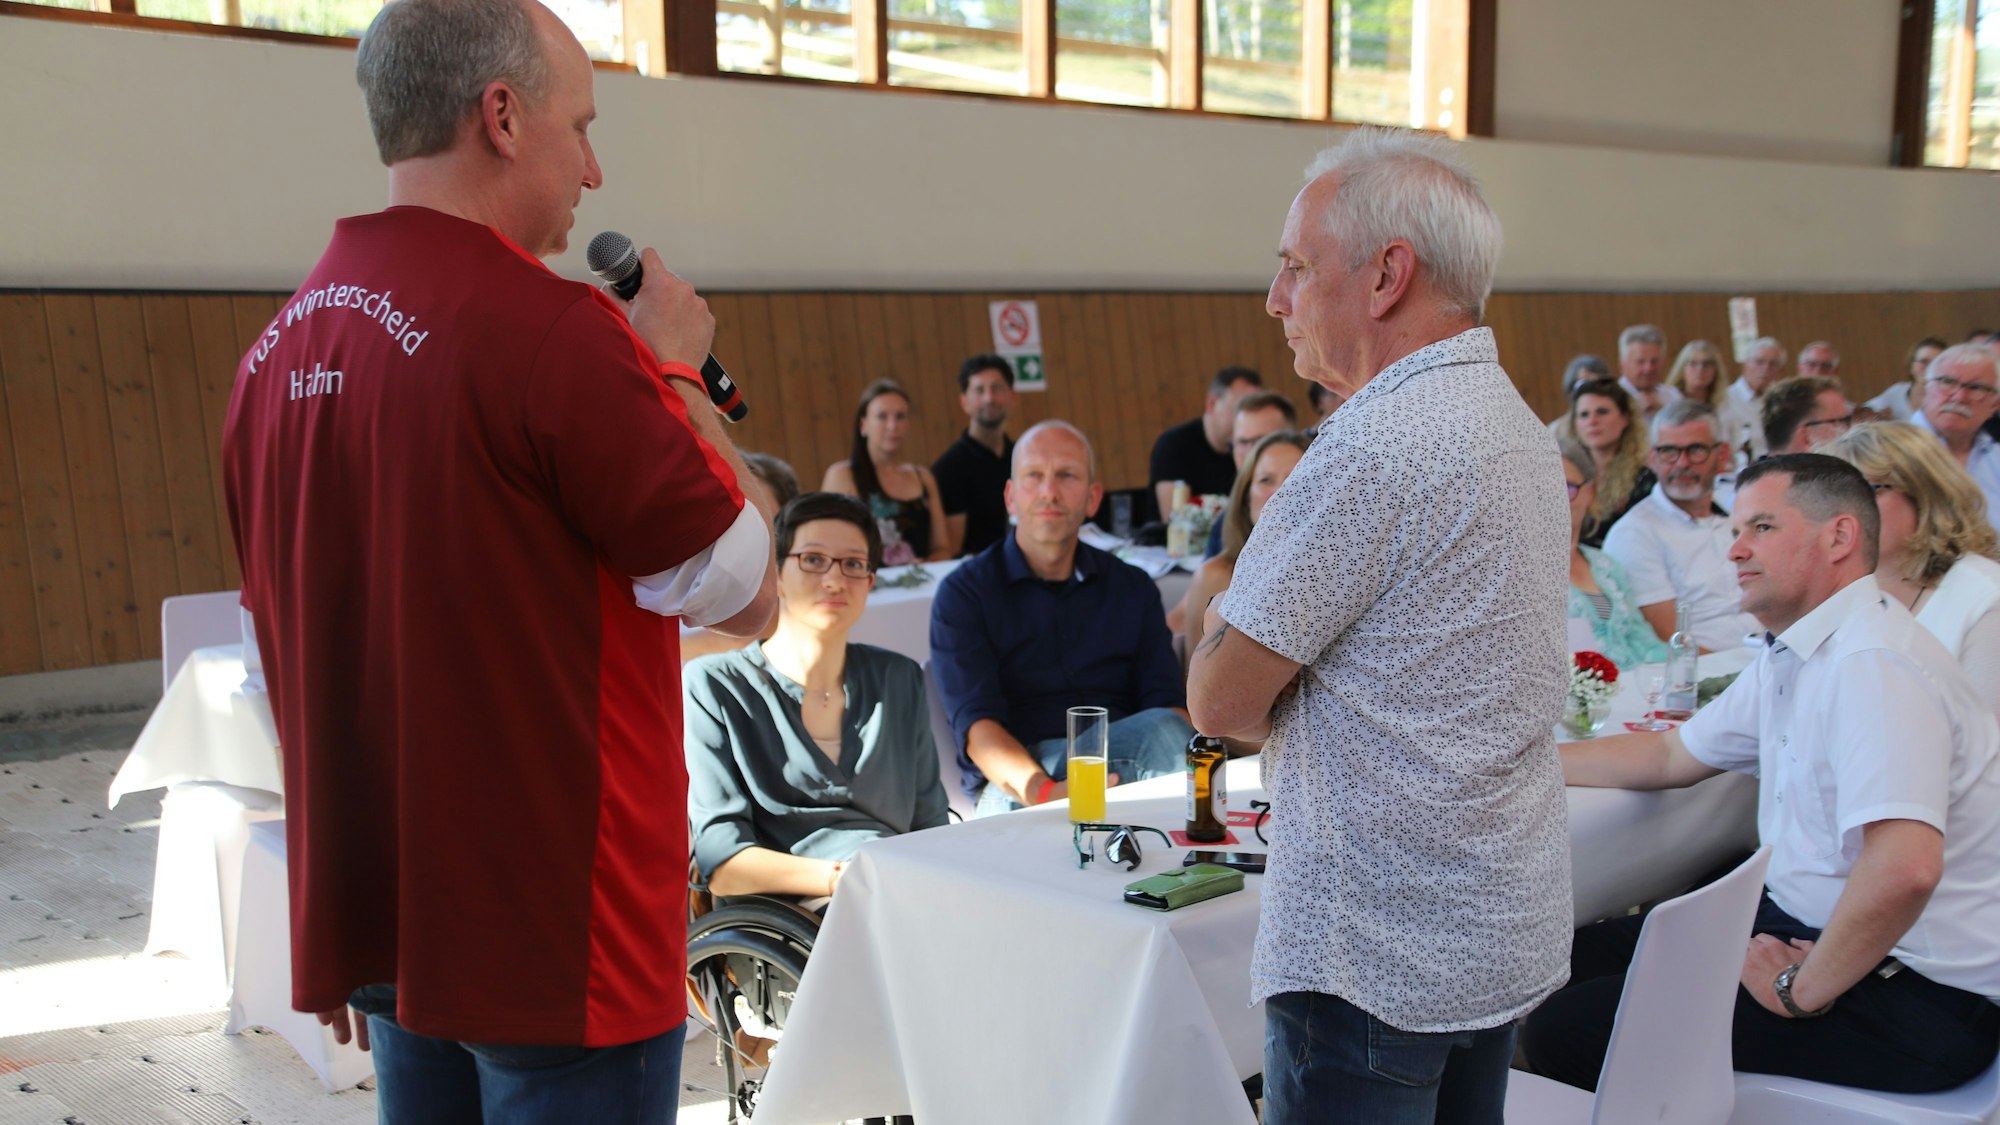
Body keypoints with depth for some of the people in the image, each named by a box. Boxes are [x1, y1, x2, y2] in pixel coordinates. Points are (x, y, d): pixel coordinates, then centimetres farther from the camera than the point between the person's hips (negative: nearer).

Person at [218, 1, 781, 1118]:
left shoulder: (280, 346, 6)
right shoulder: (552, 325, -20)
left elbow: (293, 639, 13)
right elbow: (747, 593, -13)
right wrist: (676, 369, 1)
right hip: (555, 940, -7)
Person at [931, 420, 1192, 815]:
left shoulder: (1133, 589, 17)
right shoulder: (963, 593, 5)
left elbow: (1168, 703, 7)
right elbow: (975, 723, -9)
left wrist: (1187, 764, -19)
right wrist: (1044, 791, -30)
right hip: (1012, 779, -3)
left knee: (1161, 727, -30)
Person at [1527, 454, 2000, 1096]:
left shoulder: (1869, 663, -23)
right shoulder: (1790, 659, 11)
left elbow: (1905, 868, -36)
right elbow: (1670, 758, 23)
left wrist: (1802, 990, -22)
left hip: (1917, 995, -10)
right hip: (1819, 931, 10)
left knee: (1567, 1033, -16)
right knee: (1583, 956, 12)